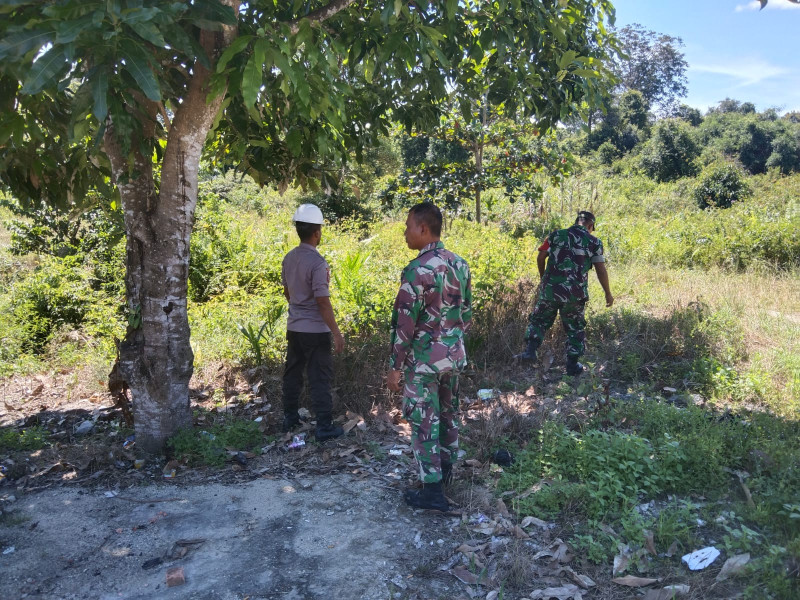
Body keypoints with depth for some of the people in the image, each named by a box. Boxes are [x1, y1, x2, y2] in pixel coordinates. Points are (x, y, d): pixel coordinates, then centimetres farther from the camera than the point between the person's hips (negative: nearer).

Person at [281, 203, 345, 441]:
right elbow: (323, 302, -21)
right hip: (315, 330, -7)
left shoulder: (289, 258, 3)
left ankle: (289, 418, 29)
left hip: (294, 328, 7)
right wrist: (336, 333, -14)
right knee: (320, 379, 1)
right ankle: (324, 426, 7)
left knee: (292, 374, 17)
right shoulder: (317, 263, -20)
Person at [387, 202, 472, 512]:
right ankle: (446, 467, 40)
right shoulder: (460, 264, 3)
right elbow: (467, 313, 10)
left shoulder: (417, 270, -21)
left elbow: (405, 324, -19)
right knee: (448, 413, 21)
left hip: (424, 360, -7)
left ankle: (433, 490, 11)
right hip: (454, 355, 8)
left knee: (425, 422, 3)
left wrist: (395, 366, -11)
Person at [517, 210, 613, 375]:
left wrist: (543, 277, 20)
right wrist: (608, 294, 9)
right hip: (574, 294, -1)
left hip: (550, 288, 1)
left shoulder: (556, 235, 6)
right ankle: (572, 365, 18)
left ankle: (531, 351, 6)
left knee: (539, 320, 18)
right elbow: (601, 270, 0)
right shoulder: (594, 242, 3)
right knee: (575, 329, 14)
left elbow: (540, 258, 4)